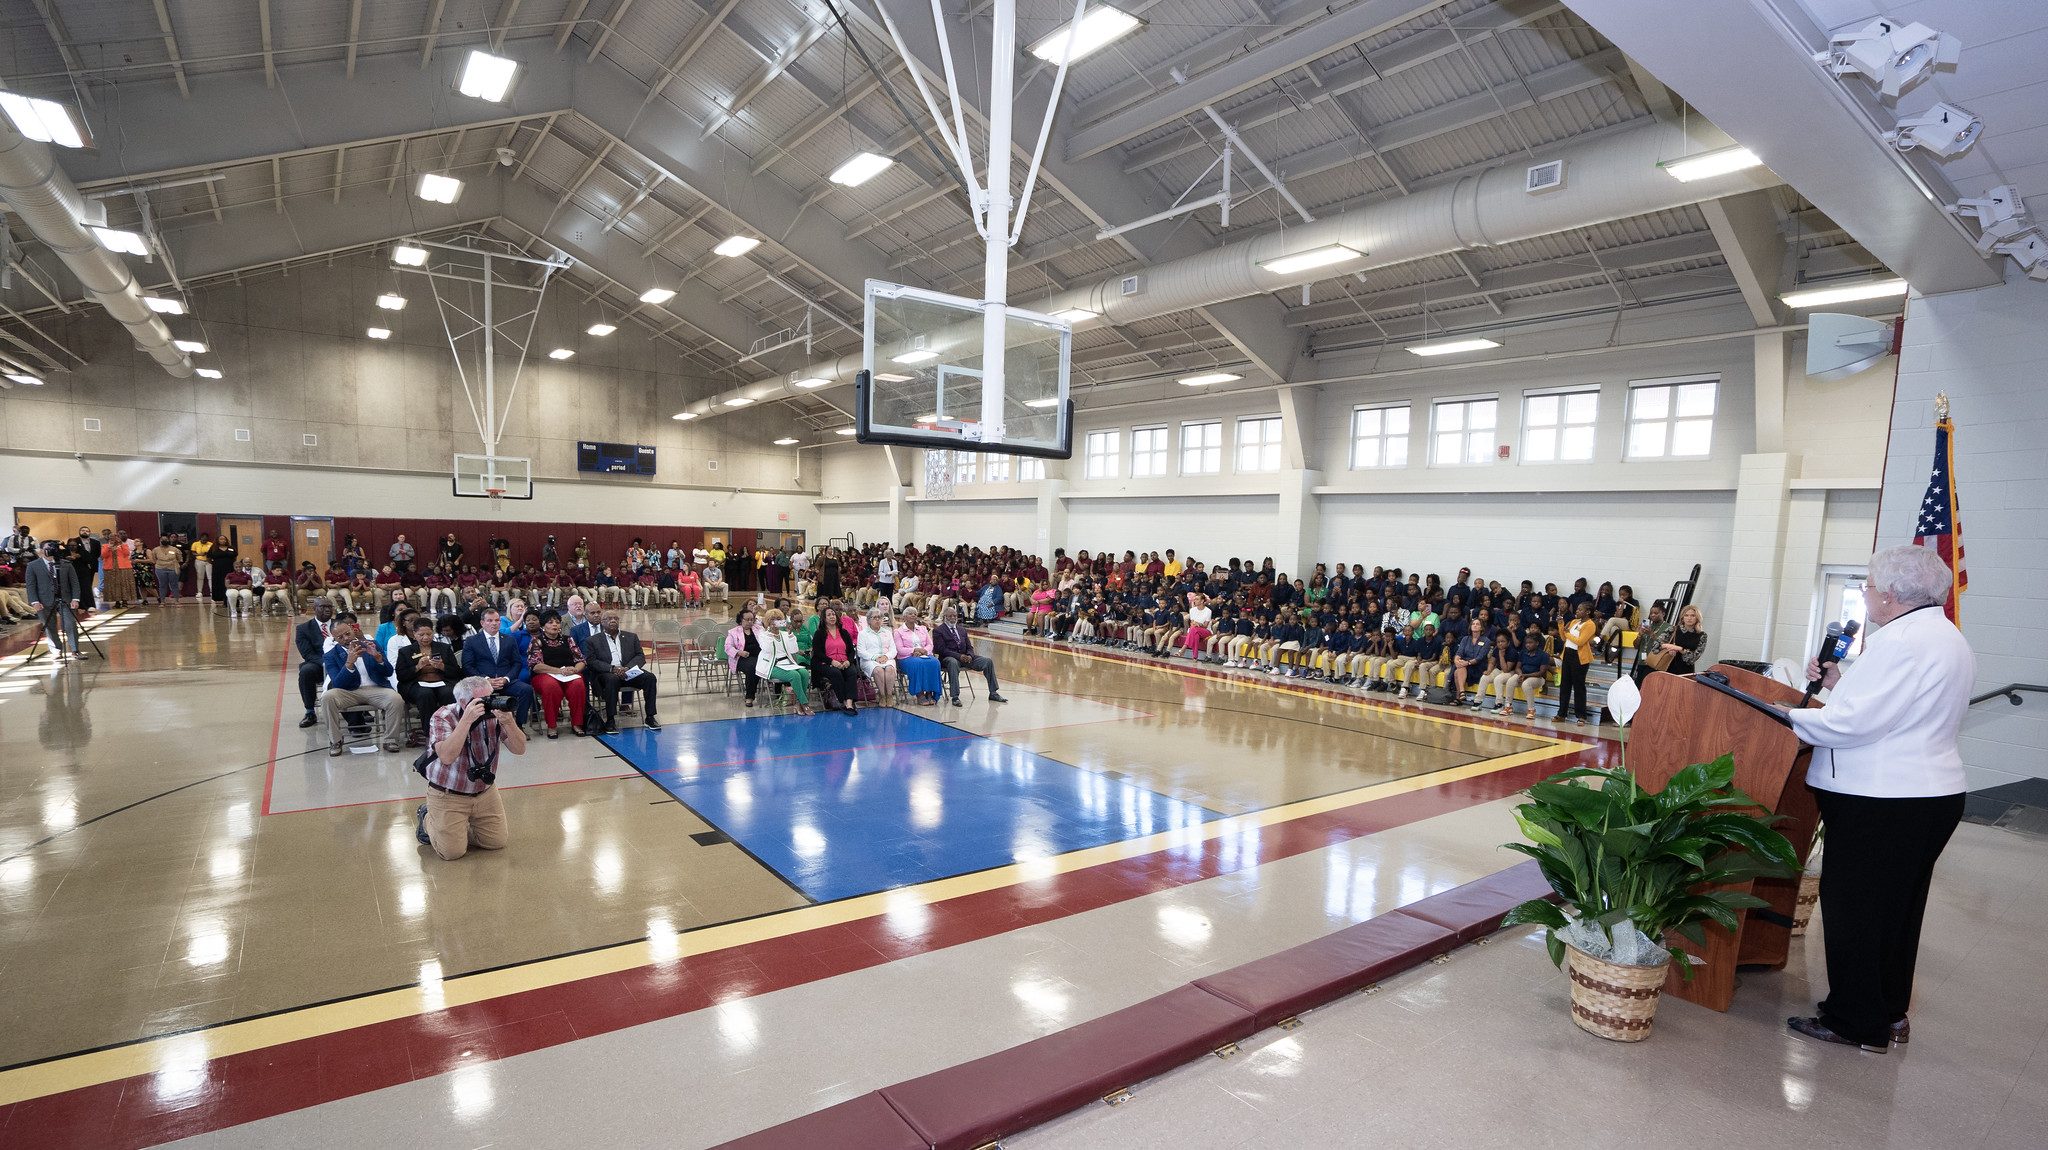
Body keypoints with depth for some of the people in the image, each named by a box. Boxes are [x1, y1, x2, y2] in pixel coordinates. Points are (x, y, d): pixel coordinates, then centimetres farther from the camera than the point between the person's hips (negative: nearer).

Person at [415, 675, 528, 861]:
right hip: (448, 795, -4)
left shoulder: (493, 715, -9)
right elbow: (446, 757, -35)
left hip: (485, 792, 4)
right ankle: (427, 820, 24)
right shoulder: (443, 717, -18)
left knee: (497, 843, 4)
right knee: (452, 852, -5)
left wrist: (508, 723, -32)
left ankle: (458, 827, 30)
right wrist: (466, 720, -40)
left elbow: (519, 749, -15)